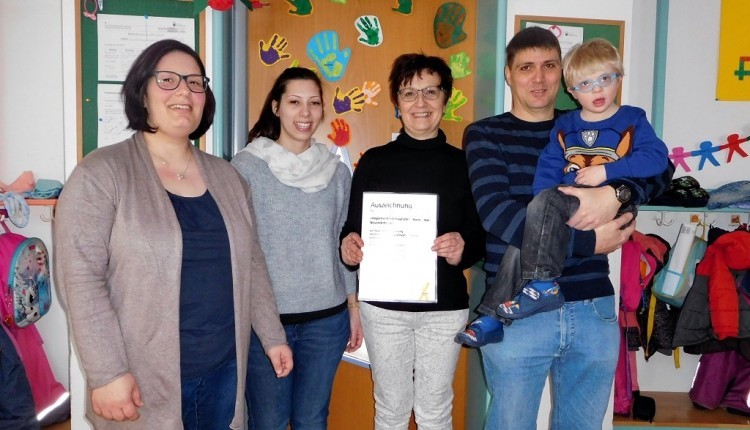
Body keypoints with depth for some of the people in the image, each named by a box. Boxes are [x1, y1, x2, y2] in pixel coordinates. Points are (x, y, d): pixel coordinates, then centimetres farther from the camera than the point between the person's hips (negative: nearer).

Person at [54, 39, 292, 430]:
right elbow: (80, 278, -13)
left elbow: (251, 264, 11)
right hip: (144, 382, -4)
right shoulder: (100, 174, -9)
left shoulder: (226, 177, 7)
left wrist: (273, 336, 10)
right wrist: (107, 372, -17)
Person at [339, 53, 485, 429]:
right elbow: (353, 228, 3)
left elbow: (480, 237, 3)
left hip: (445, 306, 0)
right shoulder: (374, 161, 0)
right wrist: (349, 247, -19)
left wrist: (462, 250, -19)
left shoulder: (462, 163, 0)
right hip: (384, 304, 0)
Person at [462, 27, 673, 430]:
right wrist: (587, 242, -16)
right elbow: (495, 212, -15)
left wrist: (613, 193, -21)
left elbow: (659, 166, 1)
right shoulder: (484, 134, 1)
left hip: (593, 309, 4)